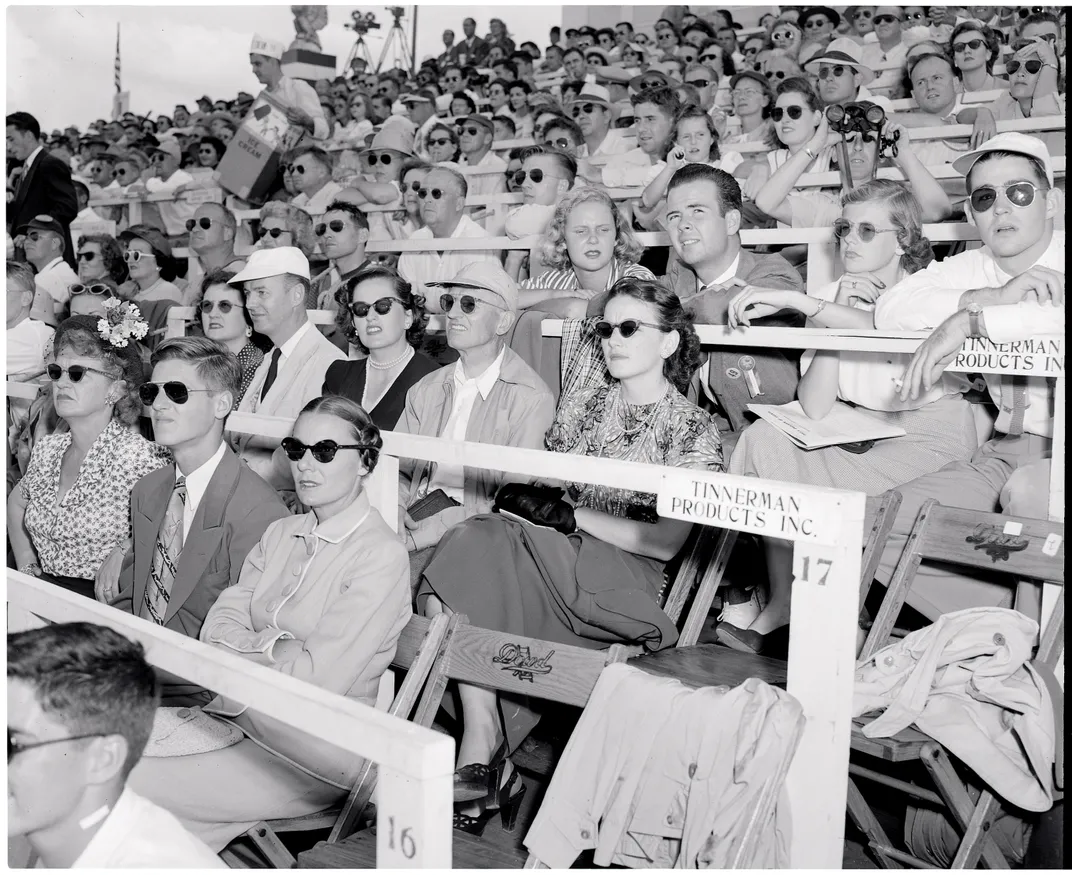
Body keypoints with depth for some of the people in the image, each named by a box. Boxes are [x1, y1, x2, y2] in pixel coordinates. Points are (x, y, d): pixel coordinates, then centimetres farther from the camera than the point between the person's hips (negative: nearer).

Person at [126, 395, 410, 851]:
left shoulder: (381, 556, -15)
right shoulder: (280, 533, 9)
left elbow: (318, 681, -20)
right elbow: (217, 627, 1)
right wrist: (272, 647, -17)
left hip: (314, 751, -6)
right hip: (249, 720, 7)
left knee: (130, 787, -13)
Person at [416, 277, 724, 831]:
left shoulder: (694, 431, 4)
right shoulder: (579, 407, 19)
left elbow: (666, 542, -6)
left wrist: (575, 514, -10)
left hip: (625, 582, -5)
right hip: (553, 565, 5)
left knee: (475, 548, -28)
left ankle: (481, 751, -18)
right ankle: (484, 754, -26)